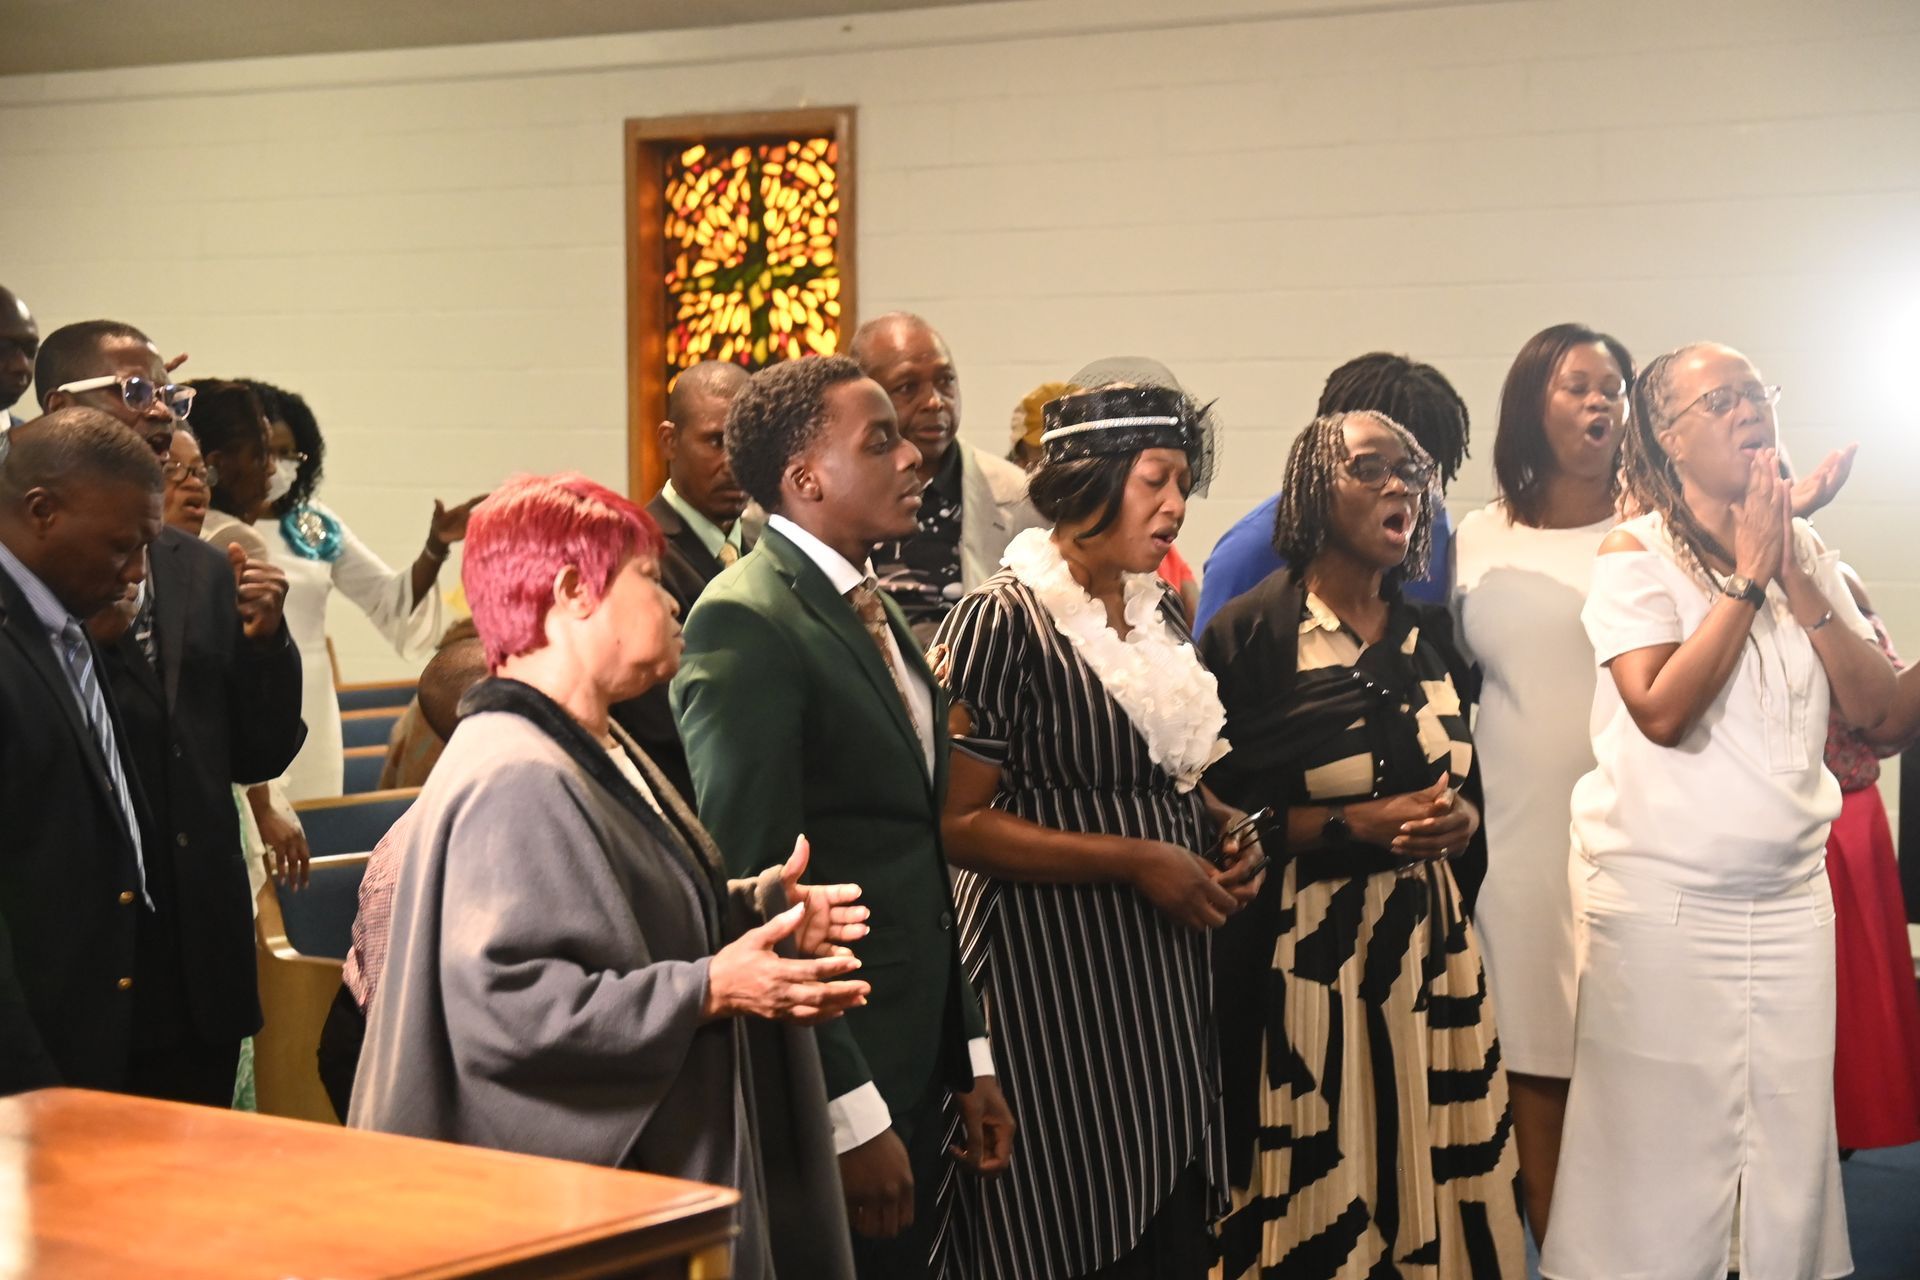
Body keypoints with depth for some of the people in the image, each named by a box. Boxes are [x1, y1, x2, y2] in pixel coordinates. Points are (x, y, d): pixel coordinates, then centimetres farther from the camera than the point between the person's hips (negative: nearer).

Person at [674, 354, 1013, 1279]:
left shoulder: (875, 612, 13)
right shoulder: (747, 621, -15)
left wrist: (968, 1059, 14)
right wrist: (848, 1114, -21)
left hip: (914, 1068, 8)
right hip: (825, 1088, -8)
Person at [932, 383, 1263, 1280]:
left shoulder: (1161, 613, 12)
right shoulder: (1003, 620, -12)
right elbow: (960, 822, -16)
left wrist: (1219, 826, 5)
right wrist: (1135, 860, -17)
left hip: (1166, 972, 7)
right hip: (1052, 976, -7)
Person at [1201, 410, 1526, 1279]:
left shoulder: (1431, 636, 12)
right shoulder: (1252, 634, -6)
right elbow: (1216, 809, -8)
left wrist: (1460, 819, -4)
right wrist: (1358, 825, -16)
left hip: (1431, 936, 5)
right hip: (1305, 944, -5)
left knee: (1438, 1167, 4)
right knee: (1318, 1182, -1)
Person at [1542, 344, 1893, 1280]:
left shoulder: (1805, 552, 10)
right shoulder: (1635, 553, -6)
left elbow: (1873, 704, 1)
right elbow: (1662, 710, -19)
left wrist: (1793, 575, -8)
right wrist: (1747, 577, -13)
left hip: (1791, 893, 5)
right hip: (1663, 898, -5)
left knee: (1792, 1140, 5)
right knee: (1662, 1144, 0)